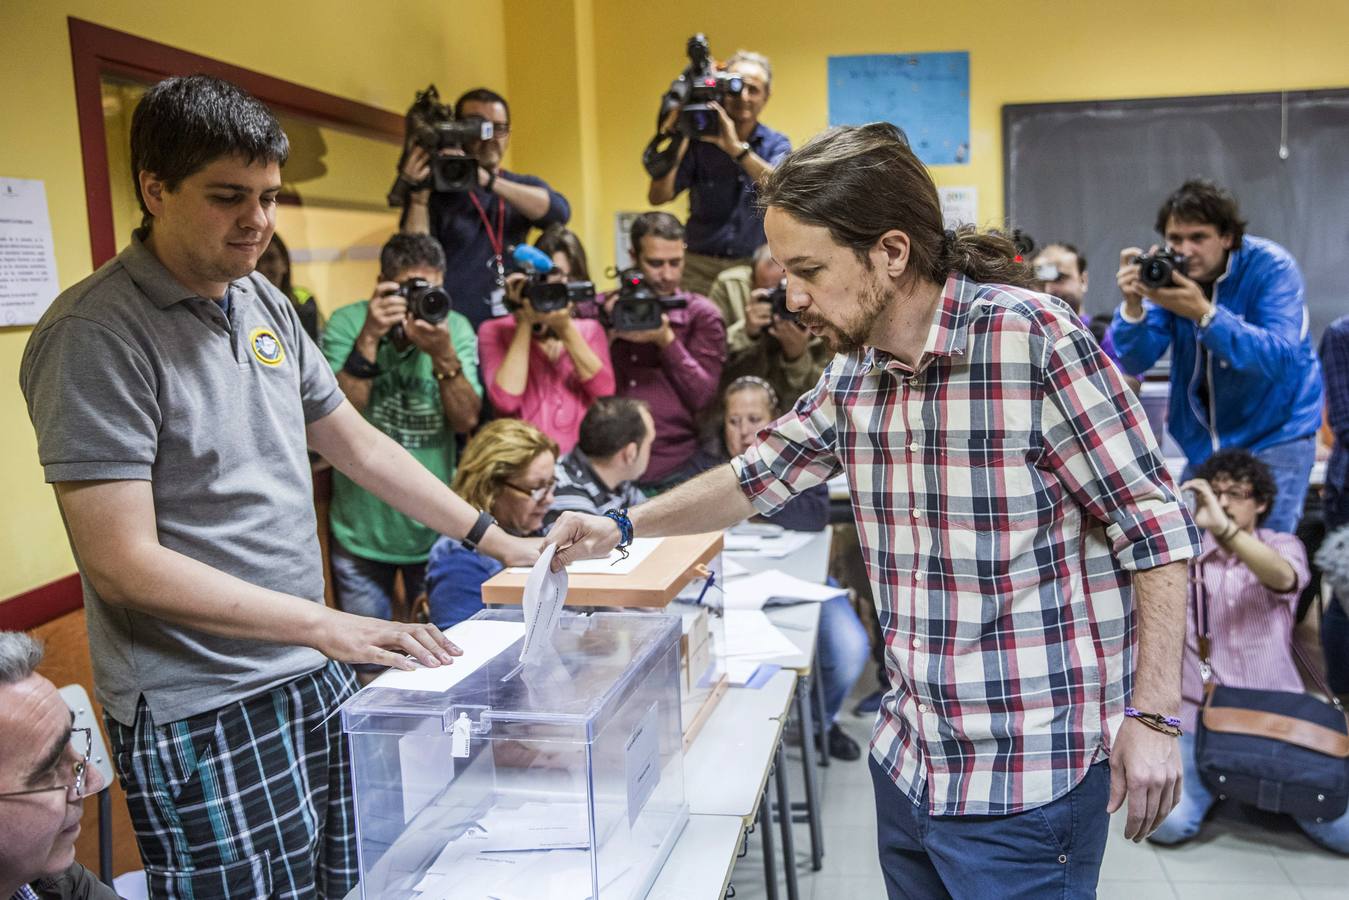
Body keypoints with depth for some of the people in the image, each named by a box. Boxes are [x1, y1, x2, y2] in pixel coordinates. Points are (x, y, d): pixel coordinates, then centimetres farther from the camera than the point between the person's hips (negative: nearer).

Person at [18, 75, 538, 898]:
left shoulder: (264, 302, 7)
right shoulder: (96, 335, -16)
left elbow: (357, 443, 14)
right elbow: (123, 565, -19)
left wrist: (497, 540, 10)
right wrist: (325, 625, -23)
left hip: (314, 677, 7)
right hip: (202, 717, -7)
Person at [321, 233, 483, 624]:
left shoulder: (456, 328, -4)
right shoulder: (347, 323, -8)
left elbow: (467, 420, -12)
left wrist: (444, 355, -25)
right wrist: (370, 337, -25)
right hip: (360, 531, -1)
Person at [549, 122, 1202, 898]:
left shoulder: (1033, 338, -17)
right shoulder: (856, 369, 3)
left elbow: (1157, 528, -13)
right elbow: (762, 475, 17)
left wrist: (1154, 715, -15)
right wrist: (624, 528, 12)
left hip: (1026, 778, -6)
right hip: (908, 762, 7)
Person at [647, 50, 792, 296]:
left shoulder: (776, 144, 5)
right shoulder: (698, 140, 2)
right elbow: (657, 197, -5)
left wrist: (736, 148, -25)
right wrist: (676, 145, -18)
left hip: (755, 266, 0)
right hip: (699, 266, 0)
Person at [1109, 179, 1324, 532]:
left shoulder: (1271, 267, -17)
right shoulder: (1168, 273, -6)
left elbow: (1280, 357, -30)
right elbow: (1135, 361, -12)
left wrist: (1204, 313, -40)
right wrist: (1133, 307, -31)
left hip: (1274, 435, -4)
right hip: (1202, 441, 4)